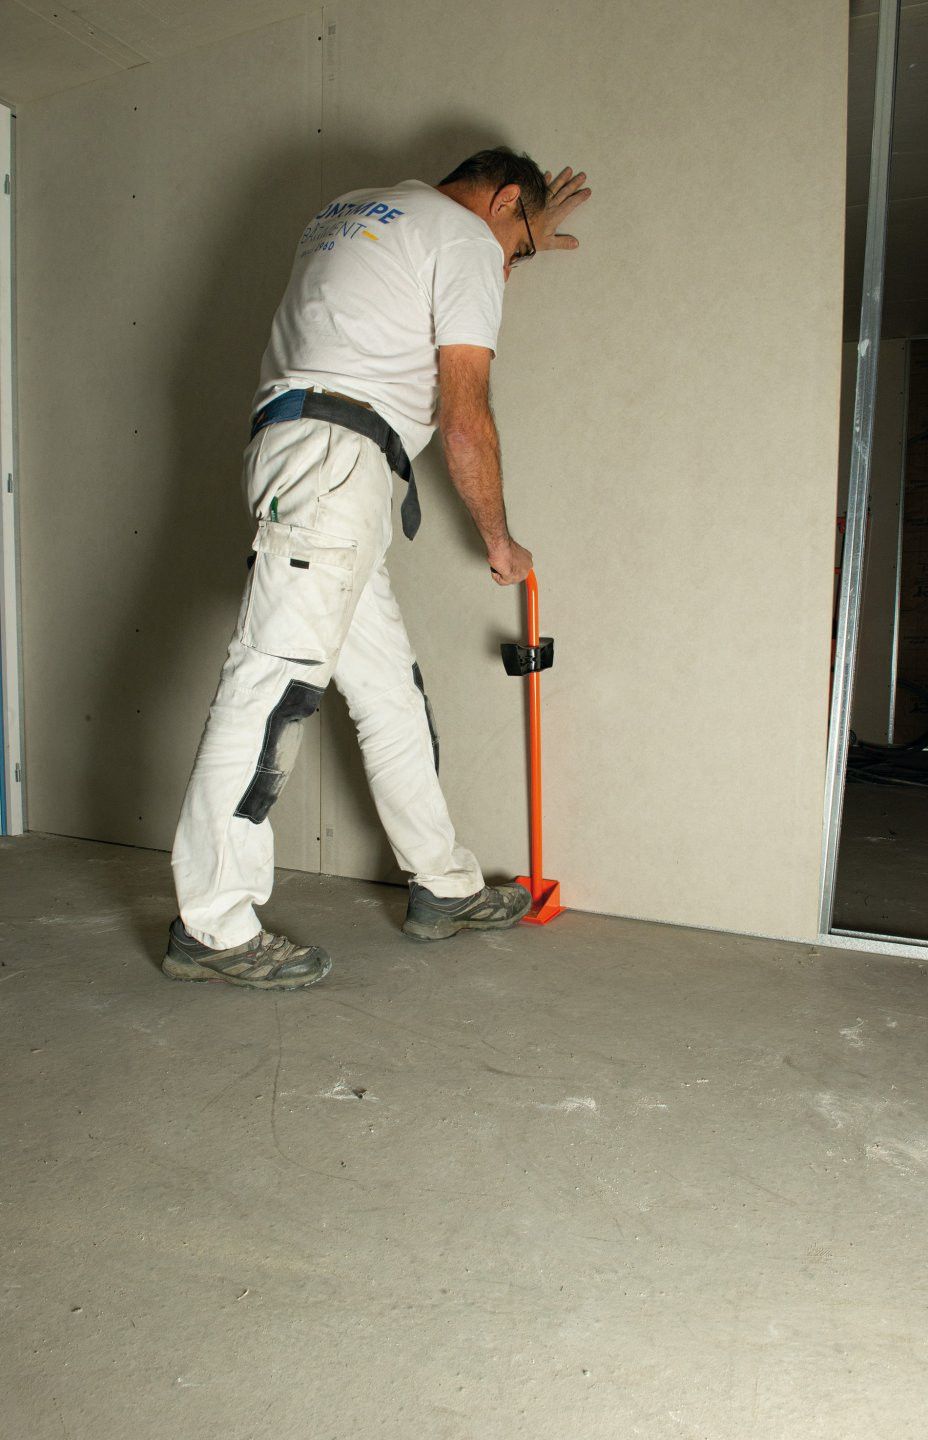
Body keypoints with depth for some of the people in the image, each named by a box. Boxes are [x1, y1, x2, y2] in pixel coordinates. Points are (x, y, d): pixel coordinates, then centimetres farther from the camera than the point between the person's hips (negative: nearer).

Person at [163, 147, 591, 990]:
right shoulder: (466, 237, 4)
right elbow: (464, 420, -4)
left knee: (388, 681, 9)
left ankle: (444, 888, 17)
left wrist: (523, 242, 54)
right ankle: (211, 928, -14)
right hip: (334, 453, -10)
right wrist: (498, 539, 7)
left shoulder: (360, 211, 30)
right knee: (279, 676, -15)